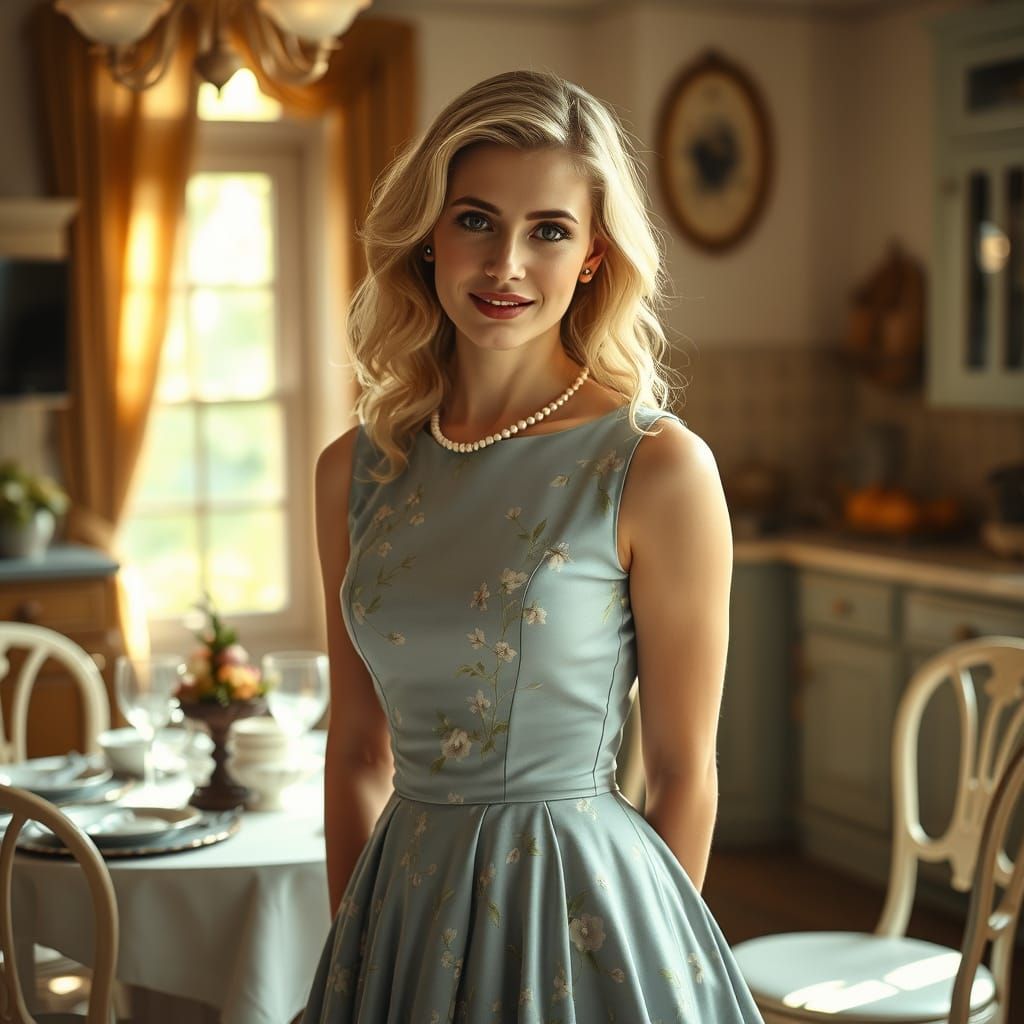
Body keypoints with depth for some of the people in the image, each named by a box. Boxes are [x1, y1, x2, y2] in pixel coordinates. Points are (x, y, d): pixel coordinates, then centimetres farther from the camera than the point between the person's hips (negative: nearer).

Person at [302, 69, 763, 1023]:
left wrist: (643, 943, -2)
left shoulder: (659, 467, -13)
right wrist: (354, 943, 7)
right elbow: (358, 751, 7)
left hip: (580, 914, -4)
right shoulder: (354, 470, 0)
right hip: (403, 917, 4)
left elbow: (684, 779, -7)